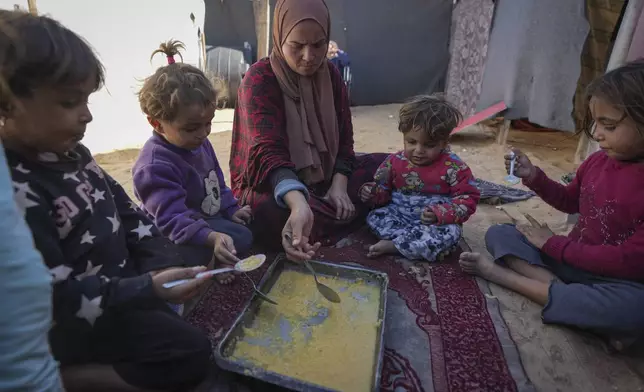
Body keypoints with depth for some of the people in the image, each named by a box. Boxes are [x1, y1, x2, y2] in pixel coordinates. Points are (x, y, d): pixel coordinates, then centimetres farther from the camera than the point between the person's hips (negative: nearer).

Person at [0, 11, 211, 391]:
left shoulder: (69, 152, 1)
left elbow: (122, 207, 8)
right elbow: (56, 300, -28)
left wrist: (162, 263, -3)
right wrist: (148, 288, -38)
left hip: (119, 277, 9)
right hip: (77, 321, -9)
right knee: (193, 353, -12)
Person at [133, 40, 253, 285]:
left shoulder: (199, 143, 2)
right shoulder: (155, 165, -28)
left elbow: (217, 183, 16)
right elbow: (173, 219, -36)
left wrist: (231, 210, 7)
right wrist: (212, 238, -50)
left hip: (211, 217, 9)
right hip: (184, 235, -9)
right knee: (241, 237, -26)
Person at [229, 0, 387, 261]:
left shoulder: (331, 76, 0)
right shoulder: (259, 79, -18)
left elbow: (344, 139, 2)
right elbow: (267, 153, -32)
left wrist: (339, 184, -17)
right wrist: (299, 204, -51)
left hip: (323, 180, 5)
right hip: (269, 186, -5)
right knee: (272, 214, -39)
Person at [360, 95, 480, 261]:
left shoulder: (453, 167, -11)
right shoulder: (395, 161, -2)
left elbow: (468, 199, -10)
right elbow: (384, 189, 10)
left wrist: (440, 214, -27)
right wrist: (373, 192, -16)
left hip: (436, 223, -2)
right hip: (399, 217, 3)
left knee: (451, 232, -33)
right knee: (374, 218, -20)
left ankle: (392, 245, -25)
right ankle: (428, 245, -24)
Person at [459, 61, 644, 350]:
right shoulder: (597, 161, -1)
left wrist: (555, 245, -15)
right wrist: (533, 176, -2)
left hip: (618, 279, -6)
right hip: (572, 260, 6)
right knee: (498, 234, -6)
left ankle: (501, 273, -29)